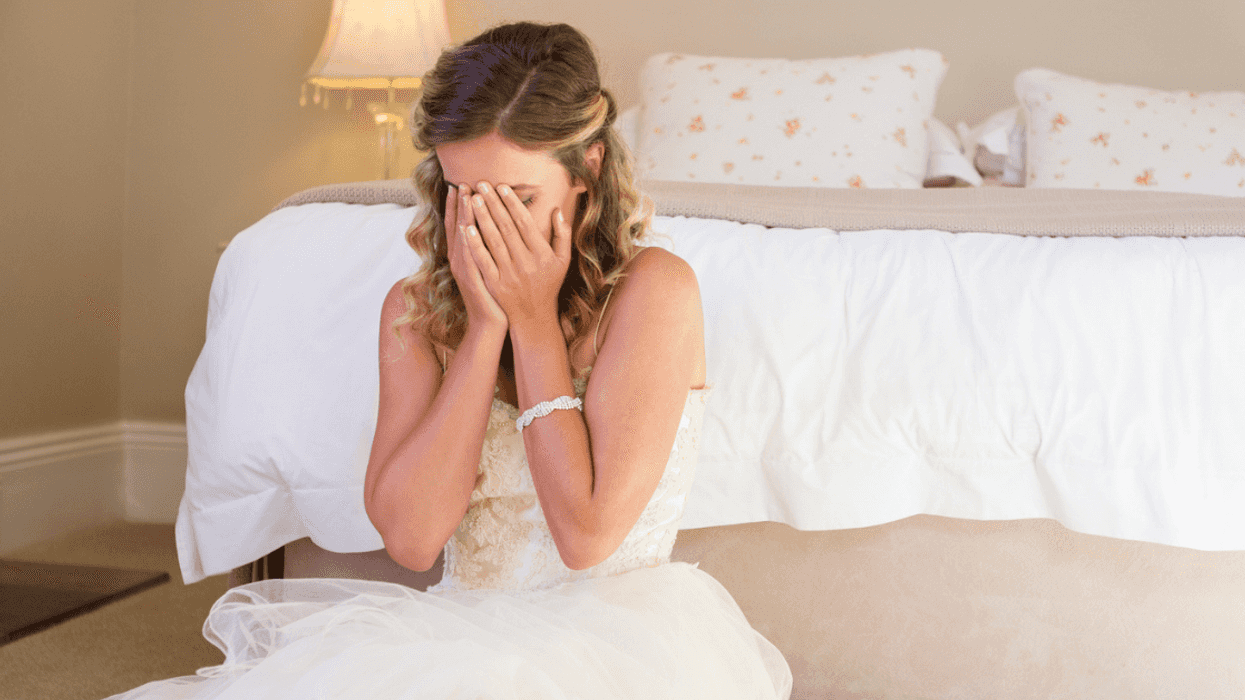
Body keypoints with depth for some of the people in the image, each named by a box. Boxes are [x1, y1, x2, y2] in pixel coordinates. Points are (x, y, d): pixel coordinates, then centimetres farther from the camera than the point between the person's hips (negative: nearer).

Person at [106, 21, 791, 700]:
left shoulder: (654, 287, -10)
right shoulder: (415, 309, 4)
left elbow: (587, 534, -16)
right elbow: (411, 535, -10)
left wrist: (536, 322, -14)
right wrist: (485, 325, -12)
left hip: (618, 638, -4)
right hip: (465, 634, 4)